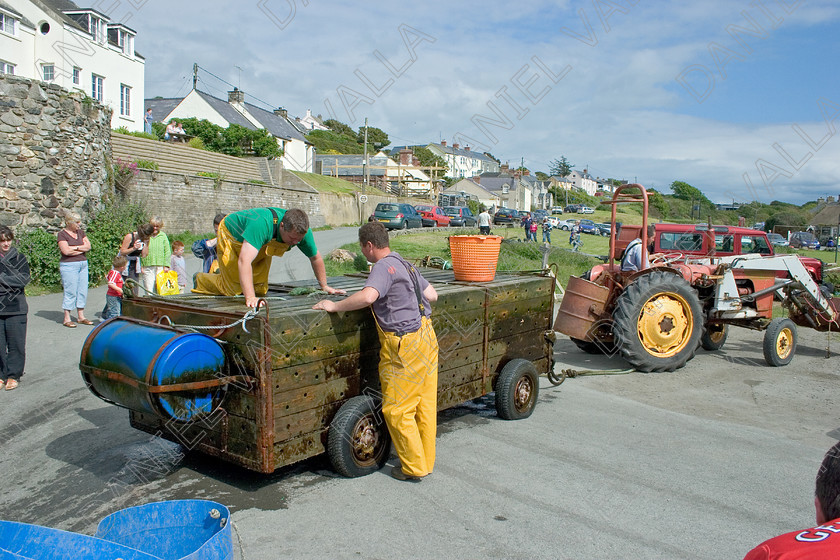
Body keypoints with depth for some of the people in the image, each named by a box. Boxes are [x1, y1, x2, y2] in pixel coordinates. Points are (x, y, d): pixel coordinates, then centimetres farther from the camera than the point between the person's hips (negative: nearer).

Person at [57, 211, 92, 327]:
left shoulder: (81, 232, 13)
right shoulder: (62, 234, -6)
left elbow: (88, 246, 4)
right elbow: (66, 251, -17)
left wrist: (74, 248, -9)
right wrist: (82, 249, -6)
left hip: (83, 264, 6)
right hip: (69, 266, -6)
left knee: (83, 291, 6)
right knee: (70, 291, -5)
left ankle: (81, 316, 15)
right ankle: (67, 319, 2)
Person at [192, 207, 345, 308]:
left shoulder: (303, 232, -28)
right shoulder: (262, 224, -48)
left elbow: (315, 258, -8)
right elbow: (244, 261, -55)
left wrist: (324, 286, -1)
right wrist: (250, 298, -62)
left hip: (261, 247, 6)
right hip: (232, 236, -6)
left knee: (260, 289, 6)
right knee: (232, 289, -4)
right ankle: (201, 280, 25)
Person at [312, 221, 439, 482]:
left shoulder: (384, 267, -15)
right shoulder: (405, 264, 14)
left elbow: (368, 296, -33)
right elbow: (432, 294, 19)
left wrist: (334, 305, -21)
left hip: (405, 345, -10)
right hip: (425, 335, 10)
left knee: (397, 409, 2)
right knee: (425, 404, 16)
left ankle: (414, 467, 12)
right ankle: (426, 460, 27)